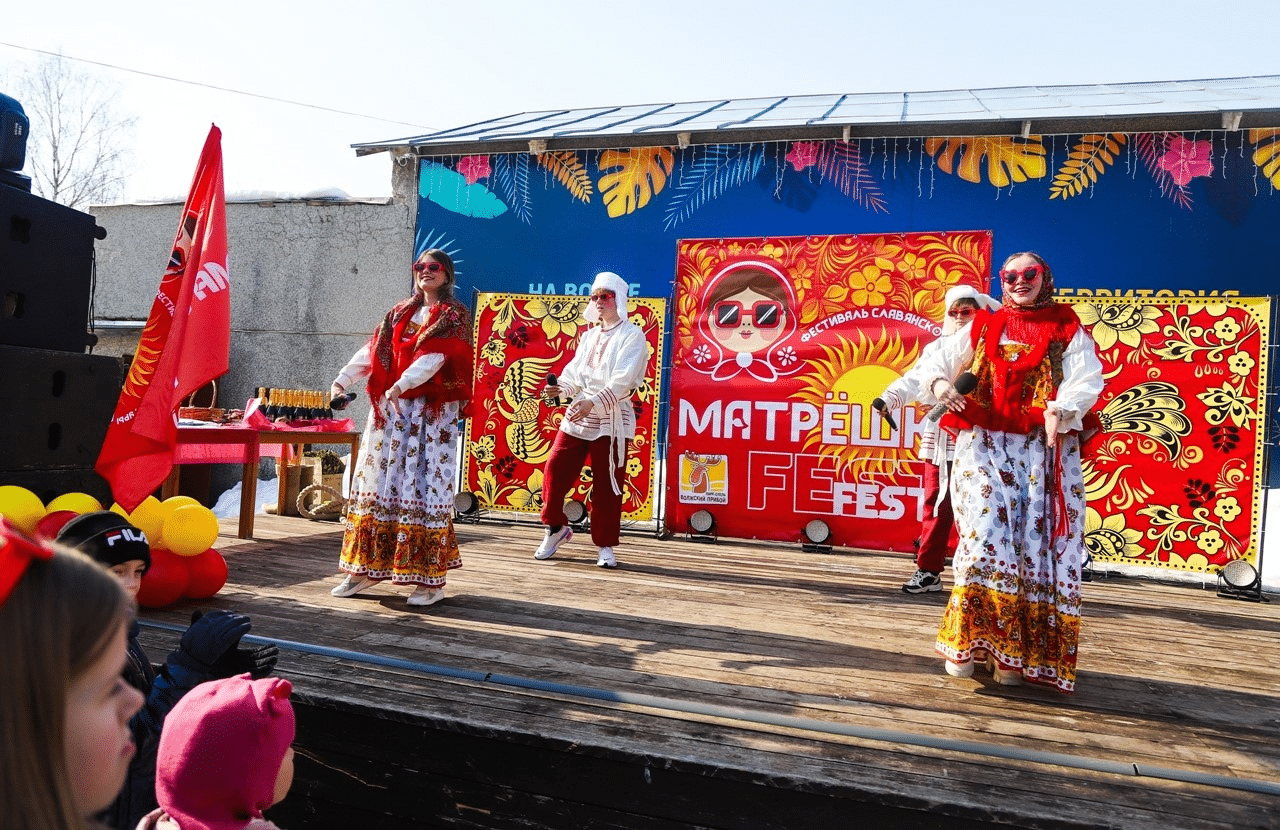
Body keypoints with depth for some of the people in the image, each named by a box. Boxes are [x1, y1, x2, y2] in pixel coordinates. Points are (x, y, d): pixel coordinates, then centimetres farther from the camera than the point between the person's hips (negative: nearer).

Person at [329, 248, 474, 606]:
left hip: (433, 411, -6)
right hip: (390, 408, 6)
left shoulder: (454, 316, 0)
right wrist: (343, 380, -4)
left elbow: (435, 356, -15)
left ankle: (430, 579, -3)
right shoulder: (400, 312, 17)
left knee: (426, 485, -7)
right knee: (378, 481, 5)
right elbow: (372, 350, 10)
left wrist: (401, 385, -28)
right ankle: (367, 567, 14)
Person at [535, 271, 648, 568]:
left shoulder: (632, 335, -4)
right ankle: (556, 527, 21)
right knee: (555, 470, 0)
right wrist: (560, 387, -13)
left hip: (612, 418, -5)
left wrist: (594, 402, -28)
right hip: (578, 413, 6)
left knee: (607, 484, -1)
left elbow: (623, 379, -17)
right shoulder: (589, 336, 17)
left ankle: (605, 545, 12)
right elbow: (575, 372, 9)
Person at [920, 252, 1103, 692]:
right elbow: (940, 360, 12)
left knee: (1035, 542, -5)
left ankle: (1015, 653, 3)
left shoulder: (1068, 331, 10)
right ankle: (967, 641, -5)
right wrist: (939, 384, -12)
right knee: (985, 534, -13)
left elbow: (1087, 381, -4)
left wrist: (1061, 409, -25)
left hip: (1044, 451, 0)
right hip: (985, 445, 1)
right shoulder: (983, 328, 17)